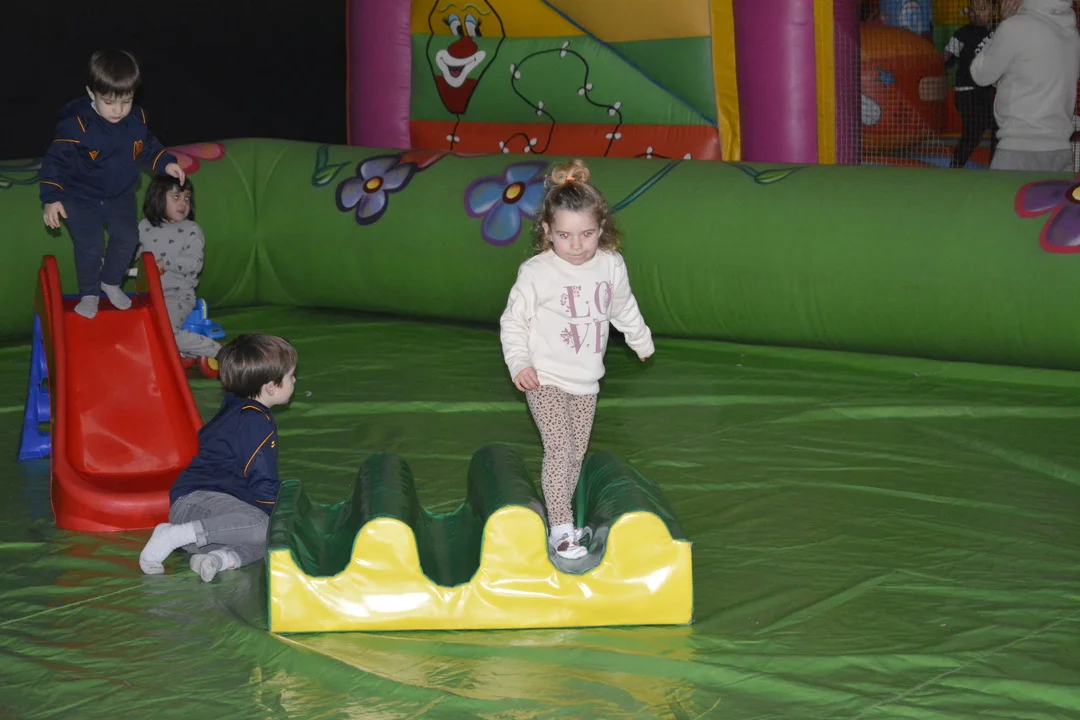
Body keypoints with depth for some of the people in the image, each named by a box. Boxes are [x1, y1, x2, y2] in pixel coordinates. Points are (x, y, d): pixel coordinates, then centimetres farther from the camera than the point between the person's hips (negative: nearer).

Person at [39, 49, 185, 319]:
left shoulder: (137, 120, -11)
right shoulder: (77, 124, -26)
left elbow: (149, 148, 9)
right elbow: (56, 160, -21)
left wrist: (166, 163, -7)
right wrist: (51, 198, -26)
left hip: (120, 195, 5)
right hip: (81, 198, -4)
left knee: (127, 238, 1)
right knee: (90, 246, -9)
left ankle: (111, 282, 27)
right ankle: (89, 294, 13)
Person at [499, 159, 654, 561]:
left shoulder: (611, 266, -2)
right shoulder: (536, 272, -14)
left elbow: (624, 308, 19)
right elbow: (512, 321, -5)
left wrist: (641, 341, 32)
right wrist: (519, 363, -16)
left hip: (586, 382, 5)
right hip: (545, 380, -5)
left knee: (577, 453, 10)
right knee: (560, 447, -15)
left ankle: (560, 516, 24)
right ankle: (560, 528, -9)